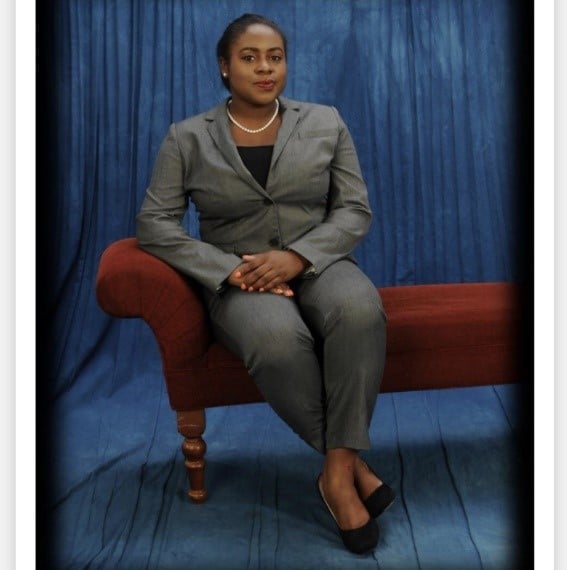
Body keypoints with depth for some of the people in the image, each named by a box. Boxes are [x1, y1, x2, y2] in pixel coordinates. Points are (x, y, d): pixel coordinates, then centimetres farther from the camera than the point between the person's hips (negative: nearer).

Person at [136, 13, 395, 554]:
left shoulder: (326, 123, 7)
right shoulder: (187, 138, 3)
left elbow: (355, 210, 2)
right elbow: (154, 223, -3)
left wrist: (297, 256, -17)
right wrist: (231, 268, -17)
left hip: (317, 263, 2)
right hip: (238, 278, -1)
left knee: (359, 308, -35)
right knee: (278, 336, -37)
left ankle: (338, 470, -25)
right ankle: (349, 462, -16)